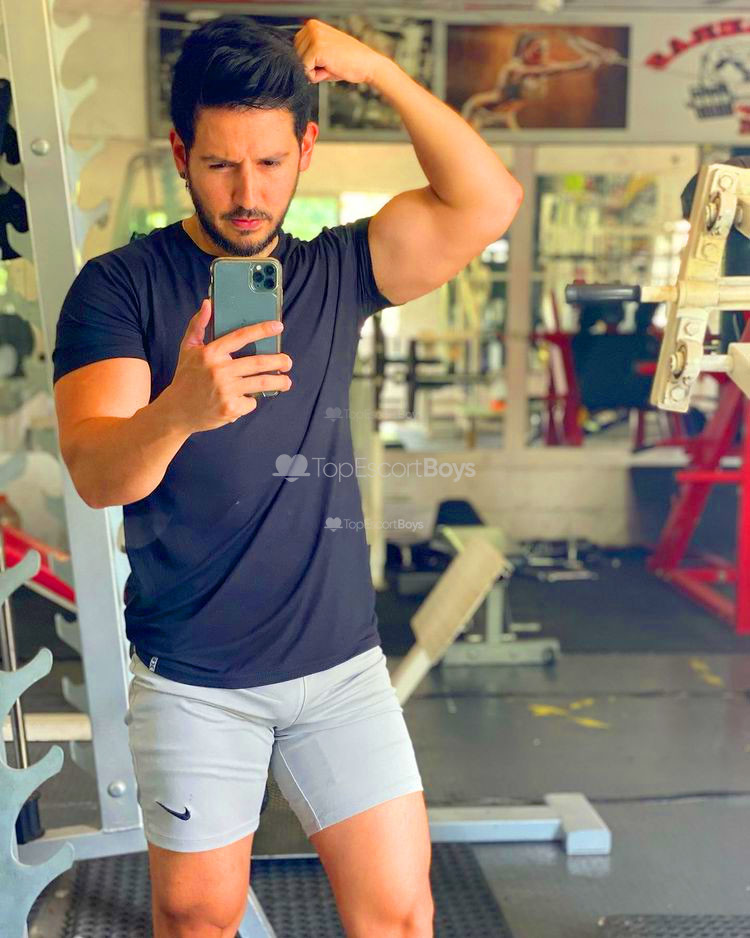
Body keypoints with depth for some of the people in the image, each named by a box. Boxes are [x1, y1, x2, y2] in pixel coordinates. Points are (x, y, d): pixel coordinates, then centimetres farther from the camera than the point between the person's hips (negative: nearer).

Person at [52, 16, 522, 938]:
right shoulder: (118, 286, -6)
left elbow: (487, 202, -6)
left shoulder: (335, 272, 4)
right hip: (191, 674, -2)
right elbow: (98, 475, -19)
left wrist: (377, 68, -11)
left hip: (341, 661, 3)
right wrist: (179, 411, -40)